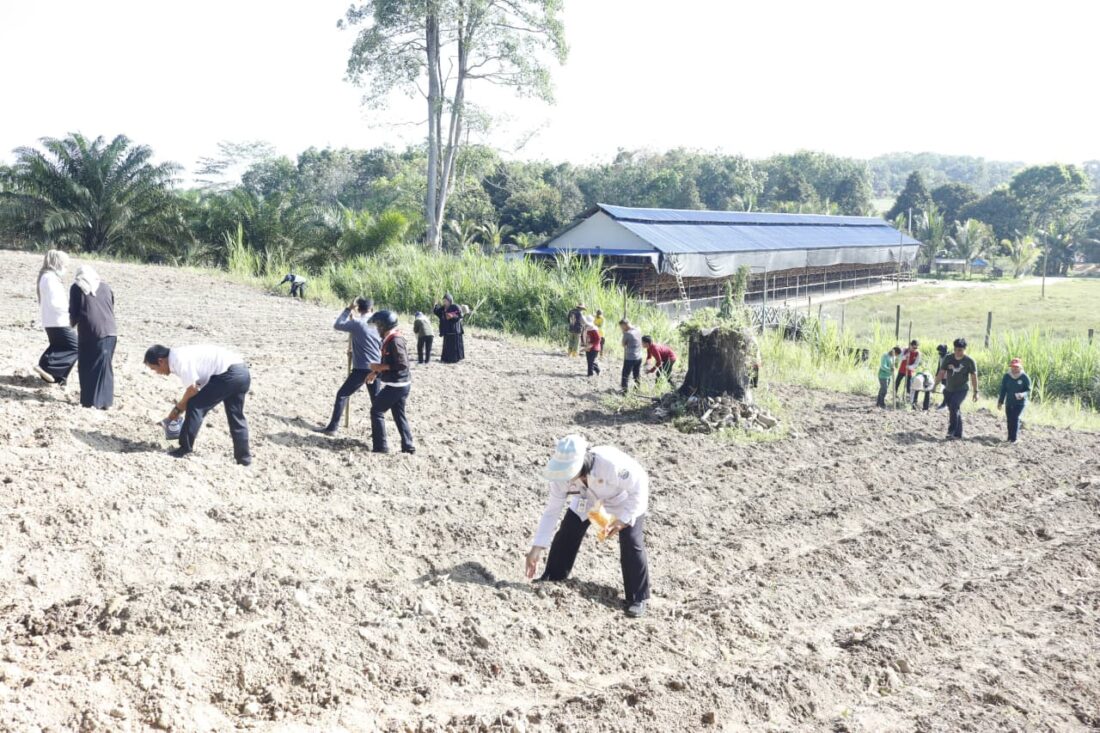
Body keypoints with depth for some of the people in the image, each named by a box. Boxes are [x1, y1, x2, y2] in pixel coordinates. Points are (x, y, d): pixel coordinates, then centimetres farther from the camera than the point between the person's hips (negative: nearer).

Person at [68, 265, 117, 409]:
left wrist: (73, 323, 26)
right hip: (110, 333, 3)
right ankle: (104, 401, 7)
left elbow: (74, 313, 6)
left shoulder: (77, 288, 6)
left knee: (87, 368, 8)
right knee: (104, 368, 9)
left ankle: (89, 401, 7)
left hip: (89, 333, -3)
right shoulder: (105, 287, 16)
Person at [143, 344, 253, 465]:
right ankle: (244, 457, 22)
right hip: (242, 372, 10)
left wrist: (178, 408, 7)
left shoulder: (178, 360, -9)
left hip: (229, 375, -10)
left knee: (195, 406, -2)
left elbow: (192, 389, -9)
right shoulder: (181, 355, 22)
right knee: (236, 416, 18)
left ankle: (185, 449, 4)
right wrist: (180, 408, 28)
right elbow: (195, 389, 27)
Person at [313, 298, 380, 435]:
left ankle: (332, 427, 0)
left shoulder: (357, 323, -11)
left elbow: (337, 325, -1)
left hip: (361, 369, -5)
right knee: (376, 399, 15)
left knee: (342, 395, 3)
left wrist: (348, 309, 3)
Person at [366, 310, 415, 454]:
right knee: (399, 414, 15)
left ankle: (380, 446, 2)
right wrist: (376, 372, 13)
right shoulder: (390, 339, 11)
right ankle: (407, 446, 17)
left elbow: (402, 364, -26)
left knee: (376, 410, -1)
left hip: (396, 384, -10)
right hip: (399, 383, 10)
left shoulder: (395, 340, -21)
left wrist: (380, 367, -20)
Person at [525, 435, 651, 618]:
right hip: (589, 499, 4)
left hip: (626, 500, -4)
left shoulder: (611, 463, -46)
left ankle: (637, 598, 2)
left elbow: (640, 486, -30)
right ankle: (552, 579, 20)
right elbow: (552, 511, -17)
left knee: (631, 545, -14)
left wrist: (624, 518, -34)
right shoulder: (562, 476, -29)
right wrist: (537, 547, -20)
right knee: (566, 535, -2)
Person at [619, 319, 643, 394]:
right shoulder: (638, 331, 4)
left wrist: (623, 333, -3)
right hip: (639, 357, 7)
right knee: (637, 375, 17)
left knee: (625, 375, 1)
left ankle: (625, 390, -1)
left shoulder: (627, 333, -17)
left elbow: (623, 344, -6)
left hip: (630, 358, -7)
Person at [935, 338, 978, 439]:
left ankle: (951, 431, -22)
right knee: (956, 411, 11)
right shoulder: (948, 358, -1)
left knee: (954, 406, -25)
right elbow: (941, 373, 4)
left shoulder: (969, 361, -8)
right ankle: (958, 434, 20)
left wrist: (975, 392, 1)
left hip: (961, 390, -4)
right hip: (948, 389, 4)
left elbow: (973, 377, -1)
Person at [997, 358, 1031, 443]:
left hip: (1020, 403, -4)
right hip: (1009, 403, 4)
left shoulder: (1025, 378, -7)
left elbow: (1029, 390, -6)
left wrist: (1023, 394, -28)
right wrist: (1000, 402, 12)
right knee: (1009, 420, 5)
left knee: (1015, 419, -14)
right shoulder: (1006, 377, 3)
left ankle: (1014, 439, -12)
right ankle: (1010, 437, 17)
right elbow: (1003, 390, 10)